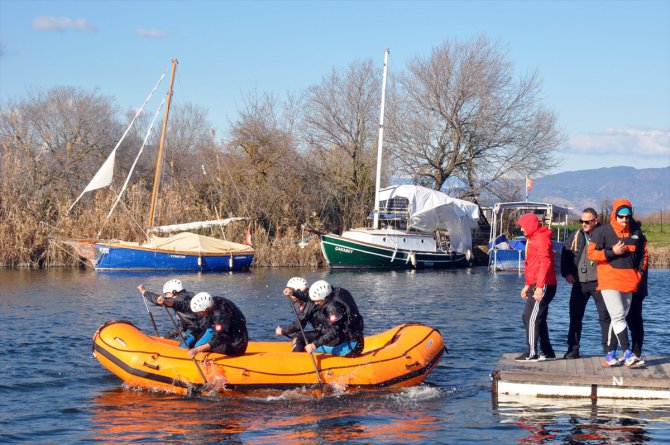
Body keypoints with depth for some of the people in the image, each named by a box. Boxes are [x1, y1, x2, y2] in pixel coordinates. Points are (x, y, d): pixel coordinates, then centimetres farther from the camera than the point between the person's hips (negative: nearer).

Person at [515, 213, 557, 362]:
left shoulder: (541, 239, -13)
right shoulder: (532, 239, 19)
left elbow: (545, 263, -21)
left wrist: (540, 287, -25)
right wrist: (528, 285, 24)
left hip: (543, 286, -10)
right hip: (536, 286, 10)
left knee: (530, 317, -12)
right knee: (538, 319, 13)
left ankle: (531, 353, -13)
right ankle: (547, 352, 18)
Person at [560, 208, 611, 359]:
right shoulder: (575, 236, 7)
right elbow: (565, 255, 14)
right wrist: (566, 273, 2)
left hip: (598, 283, -3)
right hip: (579, 283, 3)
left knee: (605, 316, -2)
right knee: (575, 316, 6)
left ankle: (608, 349, 5)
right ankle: (573, 349, 13)